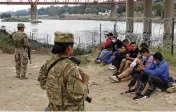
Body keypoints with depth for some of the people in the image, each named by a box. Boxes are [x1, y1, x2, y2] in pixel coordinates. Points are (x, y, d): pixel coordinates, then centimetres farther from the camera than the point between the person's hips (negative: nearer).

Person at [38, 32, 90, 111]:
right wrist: (85, 82, -10)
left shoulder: (49, 63, -3)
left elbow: (43, 84, 10)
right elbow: (78, 97, -26)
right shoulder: (71, 68, -26)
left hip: (54, 108, 7)